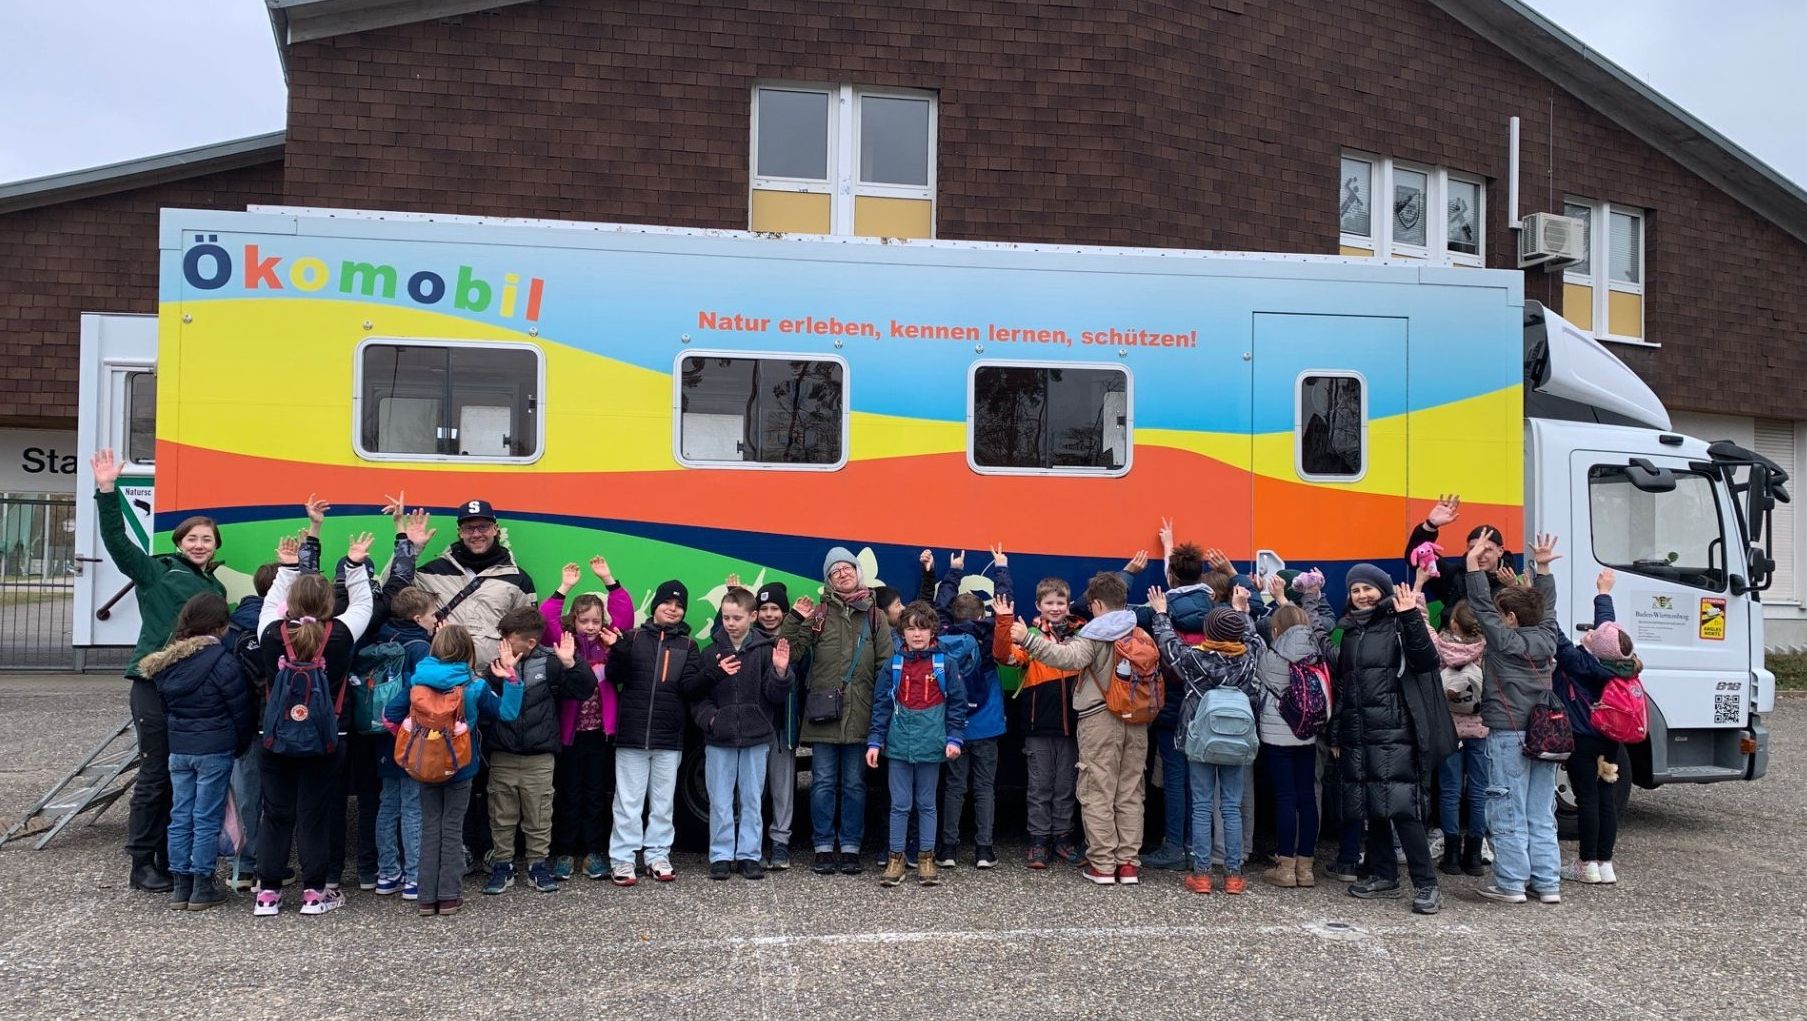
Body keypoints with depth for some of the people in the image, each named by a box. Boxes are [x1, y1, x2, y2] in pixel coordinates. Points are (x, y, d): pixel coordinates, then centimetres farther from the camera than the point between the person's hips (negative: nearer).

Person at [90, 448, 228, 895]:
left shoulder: (216, 588, 18)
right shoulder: (154, 572, 3)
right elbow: (115, 539, -9)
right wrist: (107, 492, -19)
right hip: (155, 683, -5)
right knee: (155, 774, -3)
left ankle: (170, 859, 17)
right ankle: (142, 863, 7)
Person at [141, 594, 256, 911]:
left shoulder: (165, 662, 6)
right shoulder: (220, 661, -15)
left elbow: (166, 707, 13)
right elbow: (240, 708, -10)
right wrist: (241, 744, 5)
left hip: (178, 749, 6)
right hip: (215, 750, -6)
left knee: (180, 817, 11)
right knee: (207, 819, 1)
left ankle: (181, 886, 17)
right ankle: (202, 888, 7)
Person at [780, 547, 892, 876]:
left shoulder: (875, 616, 7)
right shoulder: (819, 614, 4)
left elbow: (887, 665, 5)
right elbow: (788, 649, -1)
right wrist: (794, 619, -15)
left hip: (860, 714, 1)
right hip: (823, 713, 0)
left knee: (854, 784, 8)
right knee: (823, 783, 4)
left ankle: (850, 847, 17)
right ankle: (824, 847, 13)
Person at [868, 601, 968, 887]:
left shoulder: (944, 663, 0)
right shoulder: (894, 664, 3)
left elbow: (957, 702, 2)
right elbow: (882, 704, 5)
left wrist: (953, 738, -5)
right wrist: (874, 741, 1)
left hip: (931, 745, -1)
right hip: (899, 744, 1)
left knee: (927, 804, 10)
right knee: (900, 804, 5)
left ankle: (926, 859, 18)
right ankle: (895, 858, 13)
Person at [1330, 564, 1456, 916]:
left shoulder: (1398, 625, -2)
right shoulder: (1350, 632, 16)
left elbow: (1425, 661, -17)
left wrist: (1411, 617, -27)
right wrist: (1336, 735, 18)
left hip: (1393, 731, -7)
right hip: (1358, 733, 7)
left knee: (1400, 805, -12)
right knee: (1371, 806, 10)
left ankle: (1426, 885, -7)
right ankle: (1383, 876, 20)